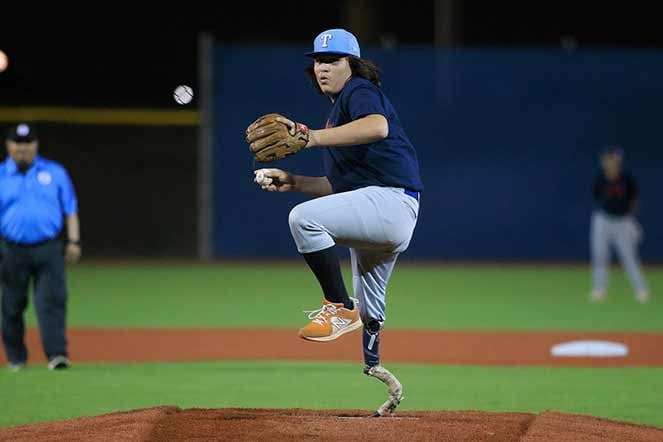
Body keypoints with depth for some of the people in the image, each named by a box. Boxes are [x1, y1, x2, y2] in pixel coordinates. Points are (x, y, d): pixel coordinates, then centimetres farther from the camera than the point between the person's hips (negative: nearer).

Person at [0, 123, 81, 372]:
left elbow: (70, 209, 11)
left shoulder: (55, 173, 10)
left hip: (49, 249, 0)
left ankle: (57, 354, -17)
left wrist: (73, 241, 1)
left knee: (52, 300, -12)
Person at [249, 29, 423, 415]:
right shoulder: (338, 113, 27)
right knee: (369, 311, 20)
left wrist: (312, 138, -33)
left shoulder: (360, 91, -3)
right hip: (383, 219, 11)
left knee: (304, 218, -28)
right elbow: (339, 186, 28)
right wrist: (294, 183, 14)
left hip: (391, 199, -11)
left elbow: (378, 126, -29)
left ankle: (340, 308, -23)